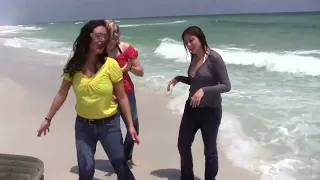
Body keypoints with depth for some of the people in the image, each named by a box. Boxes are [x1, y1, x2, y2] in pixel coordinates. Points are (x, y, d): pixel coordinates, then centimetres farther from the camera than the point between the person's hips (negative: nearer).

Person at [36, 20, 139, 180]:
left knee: (120, 165, 10)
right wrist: (48, 119, 8)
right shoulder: (74, 66, -7)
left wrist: (130, 125, -7)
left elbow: (122, 97, -7)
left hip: (109, 124, -1)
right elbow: (62, 94, 4)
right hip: (83, 125, 2)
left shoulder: (111, 64, -15)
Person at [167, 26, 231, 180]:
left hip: (210, 110, -7)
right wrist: (179, 78, 1)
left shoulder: (214, 58, -19)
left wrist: (204, 90, -31)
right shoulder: (194, 57, 2)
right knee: (183, 145, 15)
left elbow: (226, 86, -20)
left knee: (209, 150, 11)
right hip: (192, 108, 7)